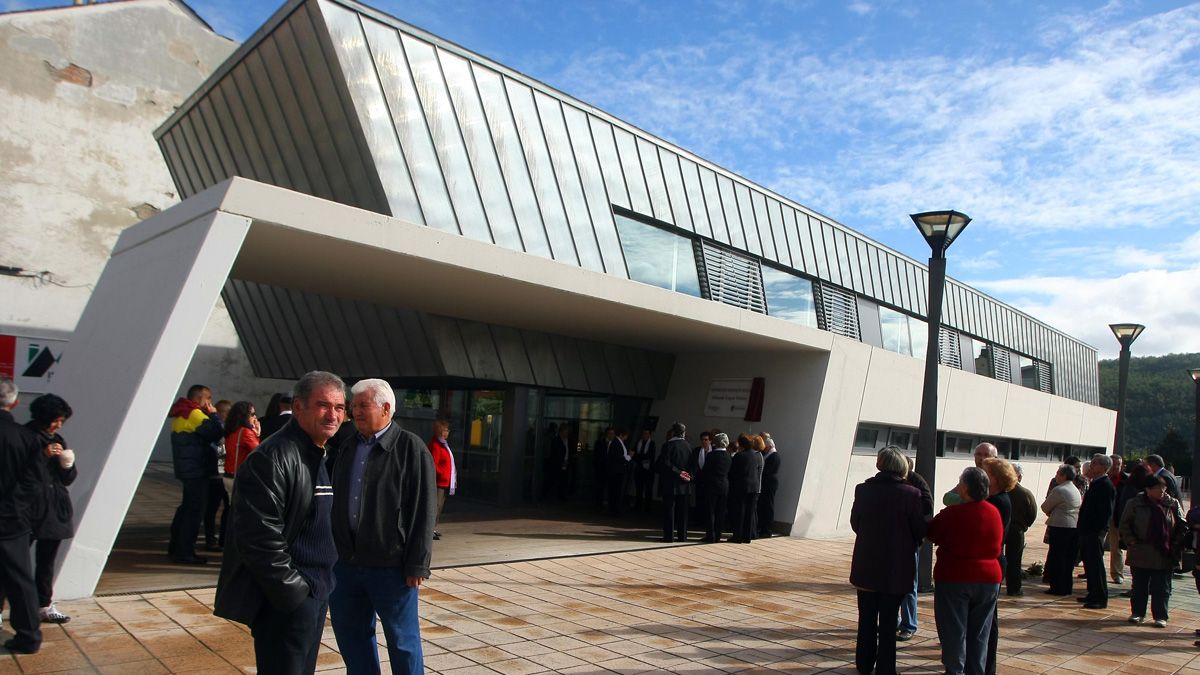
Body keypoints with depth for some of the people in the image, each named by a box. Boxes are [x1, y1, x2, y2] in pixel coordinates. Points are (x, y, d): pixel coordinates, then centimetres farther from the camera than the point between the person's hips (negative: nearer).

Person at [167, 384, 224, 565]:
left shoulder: (181, 415, 17)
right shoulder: (195, 414, -16)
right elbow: (217, 432, -23)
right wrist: (213, 414, -10)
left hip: (186, 468, 11)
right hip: (196, 470, -11)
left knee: (187, 507, 20)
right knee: (195, 510, -6)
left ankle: (175, 547, 28)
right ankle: (184, 552, -4)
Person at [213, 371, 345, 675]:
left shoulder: (320, 456, 13)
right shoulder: (273, 457, -18)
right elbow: (260, 536, -22)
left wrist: (322, 583, 13)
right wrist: (293, 590, -18)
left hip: (315, 593, 9)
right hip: (287, 601, -9)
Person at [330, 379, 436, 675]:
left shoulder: (411, 448, -9)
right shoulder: (347, 449, 11)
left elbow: (424, 511, -12)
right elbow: (335, 501, 18)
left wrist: (417, 565, -14)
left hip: (390, 565, -6)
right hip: (345, 562, 6)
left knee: (403, 640, 7)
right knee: (351, 637, 16)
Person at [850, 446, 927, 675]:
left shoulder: (863, 490, -9)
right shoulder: (911, 494, -15)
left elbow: (855, 523, 1)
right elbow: (920, 531, -7)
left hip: (866, 565, 2)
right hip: (896, 568, -2)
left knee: (866, 618, 16)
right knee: (888, 621, 9)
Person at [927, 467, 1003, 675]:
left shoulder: (952, 514, -18)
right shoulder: (994, 513, -3)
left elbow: (930, 533, -3)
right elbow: (999, 544, 11)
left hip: (954, 579, -4)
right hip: (989, 578, 5)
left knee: (954, 632, 6)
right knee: (979, 634, 15)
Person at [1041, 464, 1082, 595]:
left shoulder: (1059, 490, -14)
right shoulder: (1076, 490, 13)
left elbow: (1045, 507, -9)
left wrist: (1049, 513, 12)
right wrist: (1052, 513, 12)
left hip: (1060, 527, -8)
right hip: (1075, 527, 8)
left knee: (1056, 559, 0)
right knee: (1069, 559, 14)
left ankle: (1058, 588, 3)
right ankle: (1067, 587, 20)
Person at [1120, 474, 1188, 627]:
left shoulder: (1172, 504, 1)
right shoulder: (1135, 503, -3)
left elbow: (1183, 526, 6)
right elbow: (1124, 524, 0)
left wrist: (1176, 546, -1)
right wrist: (1132, 542, -8)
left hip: (1164, 555, 1)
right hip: (1140, 555, 0)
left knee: (1162, 588, 5)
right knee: (1139, 586, 10)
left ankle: (1160, 616, 15)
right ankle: (1137, 613, 21)